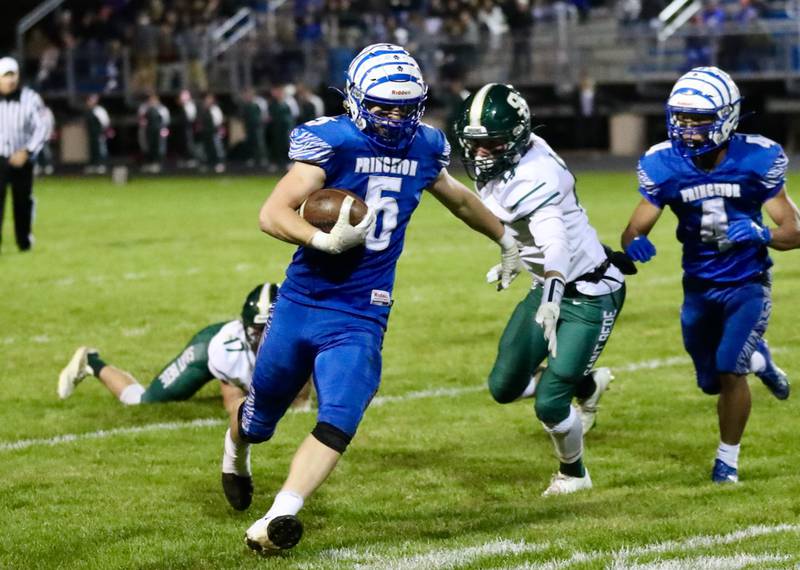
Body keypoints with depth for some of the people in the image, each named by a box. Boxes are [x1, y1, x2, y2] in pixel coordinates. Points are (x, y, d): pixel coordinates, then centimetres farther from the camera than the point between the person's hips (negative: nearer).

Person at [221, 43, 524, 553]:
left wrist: (505, 238, 40)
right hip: (301, 303, -2)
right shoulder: (333, 141, -13)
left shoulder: (424, 147, 4)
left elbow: (459, 198, 27)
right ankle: (236, 454, 51)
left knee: (338, 424, -20)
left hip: (360, 318, 2)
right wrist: (325, 240, -36)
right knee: (262, 414, 18)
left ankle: (280, 517, -24)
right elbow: (273, 214, -19)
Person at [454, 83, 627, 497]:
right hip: (550, 288, 9)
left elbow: (555, 242, -46)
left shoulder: (533, 178, -31)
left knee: (549, 404, -10)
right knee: (505, 387, 8)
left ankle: (574, 473, 20)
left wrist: (552, 297, -60)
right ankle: (586, 384, 34)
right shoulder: (494, 168, -3)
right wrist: (513, 255, 27)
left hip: (590, 295, -9)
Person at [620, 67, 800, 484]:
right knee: (712, 382, 13)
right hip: (699, 287, 3)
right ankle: (759, 360, 48)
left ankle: (727, 459, 3)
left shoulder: (756, 160, -19)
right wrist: (633, 244, -36)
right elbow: (635, 228, -12)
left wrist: (759, 233, -36)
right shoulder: (664, 165, -14)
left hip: (748, 285, -3)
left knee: (729, 369, -19)